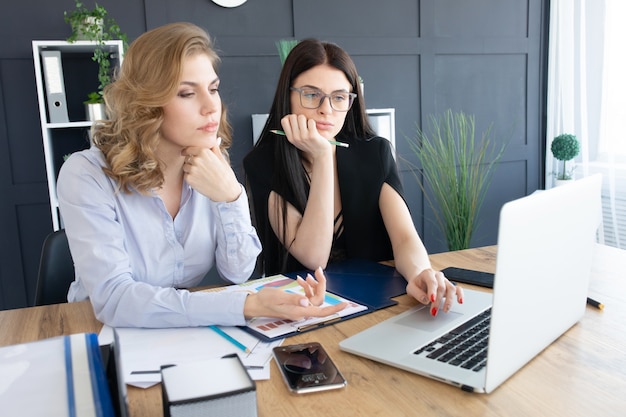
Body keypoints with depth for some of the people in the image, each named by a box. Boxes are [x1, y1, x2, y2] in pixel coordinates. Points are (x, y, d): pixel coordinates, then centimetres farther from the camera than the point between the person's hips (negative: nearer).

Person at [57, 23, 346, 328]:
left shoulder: (213, 164, -5)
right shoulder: (87, 175, -18)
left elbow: (238, 273, -6)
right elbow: (113, 299, -27)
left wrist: (230, 198, -23)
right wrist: (248, 306, -34)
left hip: (189, 336, 3)